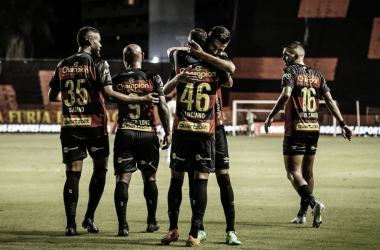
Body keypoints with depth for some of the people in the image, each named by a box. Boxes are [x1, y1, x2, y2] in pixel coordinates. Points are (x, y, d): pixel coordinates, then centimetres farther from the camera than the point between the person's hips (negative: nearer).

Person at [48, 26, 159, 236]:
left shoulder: (63, 66, 8)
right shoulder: (98, 64, -6)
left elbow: (52, 96, 13)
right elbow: (109, 95, -16)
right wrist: (142, 100, -13)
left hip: (69, 126, 3)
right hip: (94, 125, -3)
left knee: (73, 173, 2)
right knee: (100, 169, 14)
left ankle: (71, 225, -5)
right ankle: (89, 218, 12)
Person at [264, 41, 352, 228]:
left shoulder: (290, 71, -5)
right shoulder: (317, 75, 12)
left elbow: (286, 95, -21)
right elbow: (330, 101, 7)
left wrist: (271, 116, -15)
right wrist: (342, 124, 7)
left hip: (295, 129, -6)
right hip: (314, 129, 6)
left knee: (293, 172, -7)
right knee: (307, 172, 15)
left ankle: (313, 203, -28)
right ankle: (302, 213, 22)